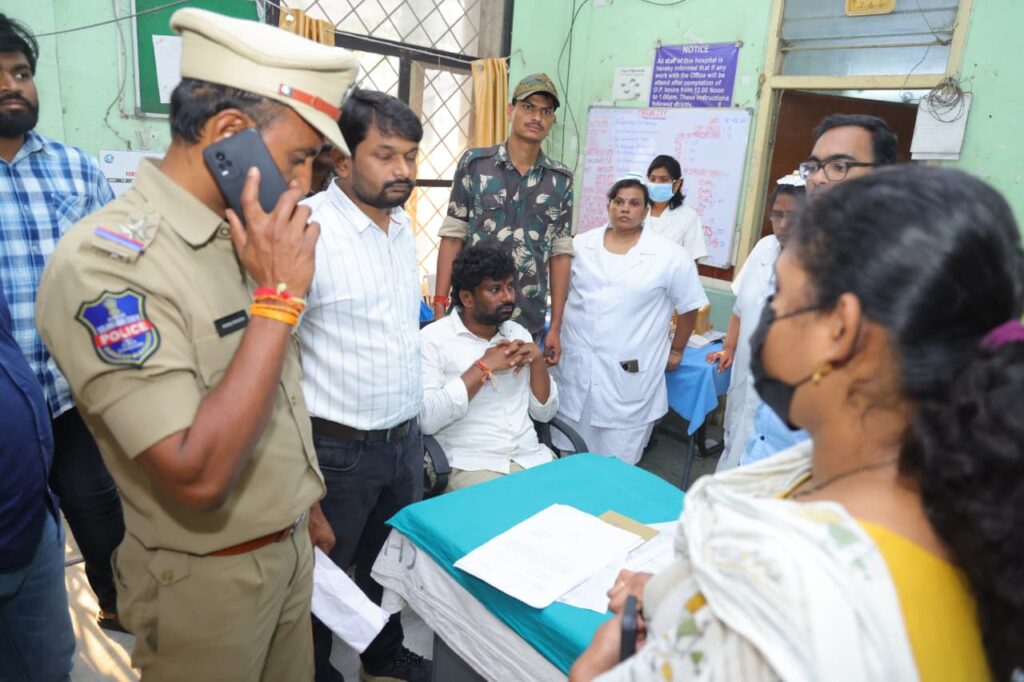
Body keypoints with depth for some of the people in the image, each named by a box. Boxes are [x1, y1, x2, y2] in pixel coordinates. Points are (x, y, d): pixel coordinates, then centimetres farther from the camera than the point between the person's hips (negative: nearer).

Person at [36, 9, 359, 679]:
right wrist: (279, 296, -29)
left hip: (290, 546, 7)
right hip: (208, 576, -7)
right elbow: (197, 477, -31)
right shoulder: (106, 262, -24)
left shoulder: (238, 234, 1)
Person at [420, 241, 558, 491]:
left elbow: (545, 412, 10)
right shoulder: (433, 338, -6)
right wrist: (482, 368, -16)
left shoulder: (519, 333, 12)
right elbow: (425, 419, -18)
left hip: (532, 458, 5)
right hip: (470, 466, -5)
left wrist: (538, 359, -6)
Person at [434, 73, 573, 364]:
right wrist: (440, 305, -4)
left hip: (528, 323, 2)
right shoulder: (475, 163, -1)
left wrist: (556, 326, 3)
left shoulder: (561, 179, 4)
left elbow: (560, 253, 5)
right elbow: (453, 236, 1)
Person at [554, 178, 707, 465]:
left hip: (631, 374, -3)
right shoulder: (581, 245, 5)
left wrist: (676, 351, 8)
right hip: (577, 367, 4)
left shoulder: (669, 256, -6)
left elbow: (689, 307, 3)